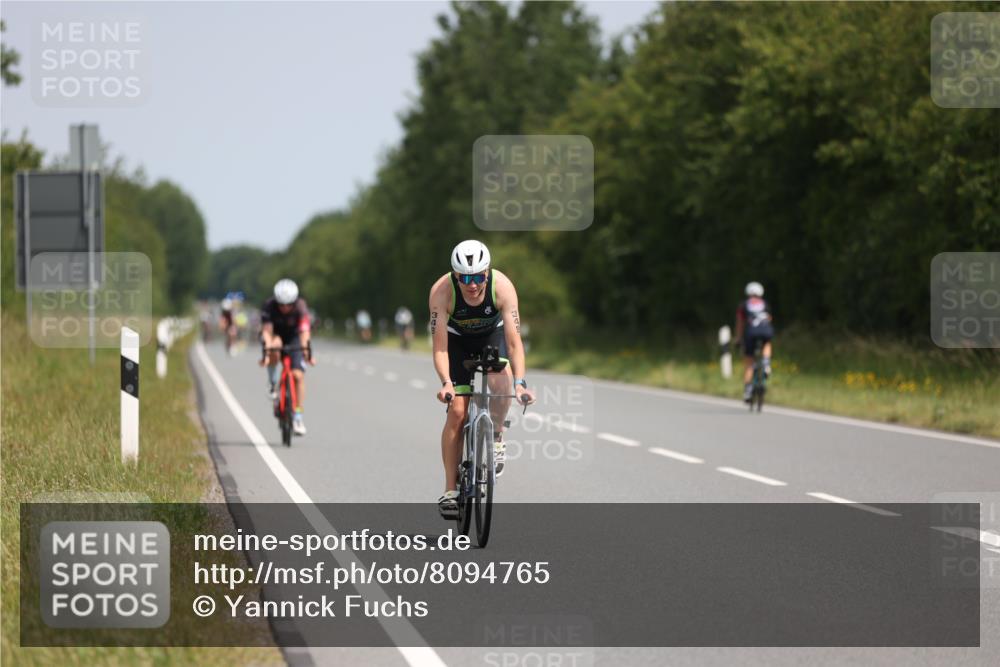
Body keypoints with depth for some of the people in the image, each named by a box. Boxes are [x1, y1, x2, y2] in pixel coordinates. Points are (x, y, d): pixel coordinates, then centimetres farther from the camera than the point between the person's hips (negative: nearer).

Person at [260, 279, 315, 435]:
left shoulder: (300, 306, -28)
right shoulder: (269, 306, -28)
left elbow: (304, 330, -39)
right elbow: (267, 329, -37)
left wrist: (305, 348, -54)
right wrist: (268, 347, -54)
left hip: (293, 337, 0)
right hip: (275, 335, 0)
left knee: (298, 375, -15)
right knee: (275, 345, -38)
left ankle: (297, 416, -7)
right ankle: (273, 384, -17)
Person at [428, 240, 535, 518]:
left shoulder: (502, 286, -32)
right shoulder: (442, 291, -33)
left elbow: (514, 339, -34)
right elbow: (439, 344, -33)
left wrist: (520, 383, -45)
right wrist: (446, 383, -48)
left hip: (493, 335, 0)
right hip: (458, 341, 0)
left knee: (501, 377, -33)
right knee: (457, 412, -11)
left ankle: (496, 437, -6)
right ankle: (451, 489, -3)